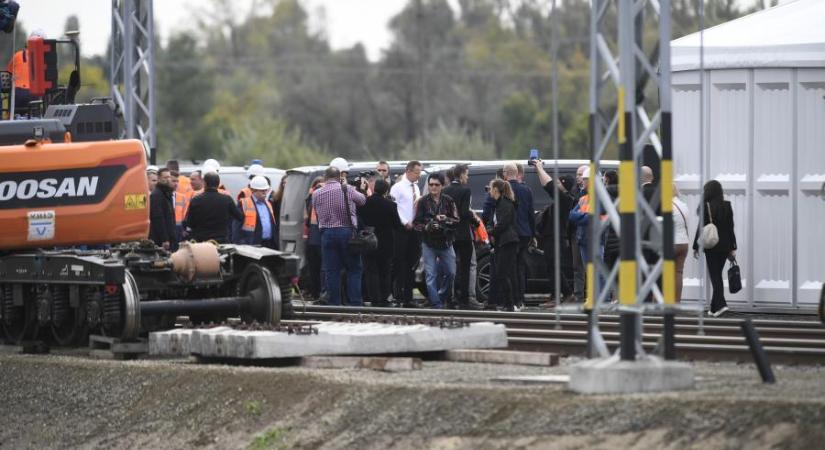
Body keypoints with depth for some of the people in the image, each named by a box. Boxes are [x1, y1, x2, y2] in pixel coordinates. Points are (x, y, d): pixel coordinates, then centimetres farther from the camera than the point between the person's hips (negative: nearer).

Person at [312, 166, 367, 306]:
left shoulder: (317, 194, 3)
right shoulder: (348, 190, -2)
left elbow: (316, 210, 10)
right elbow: (362, 200, 12)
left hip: (327, 233, 1)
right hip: (347, 231, -1)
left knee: (331, 271, 4)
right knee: (354, 269, 5)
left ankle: (334, 303, 2)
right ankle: (355, 302, -2)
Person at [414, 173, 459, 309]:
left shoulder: (448, 201, 1)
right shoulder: (423, 202, -2)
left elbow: (456, 220, 0)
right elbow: (417, 222, -2)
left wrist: (446, 220, -20)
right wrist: (427, 227, -22)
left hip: (446, 243, 2)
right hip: (429, 244, -2)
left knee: (450, 273, 8)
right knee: (431, 275, -5)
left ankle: (442, 297, 30)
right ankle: (436, 304, -4)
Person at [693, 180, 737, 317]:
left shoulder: (706, 207, -12)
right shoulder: (727, 206, 2)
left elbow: (701, 228, -10)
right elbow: (731, 228, 5)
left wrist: (696, 247, -2)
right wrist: (732, 248, 10)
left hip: (711, 247, -5)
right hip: (724, 246, 5)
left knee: (714, 276, -1)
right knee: (718, 275, 15)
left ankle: (721, 305, -16)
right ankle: (715, 307, 20)